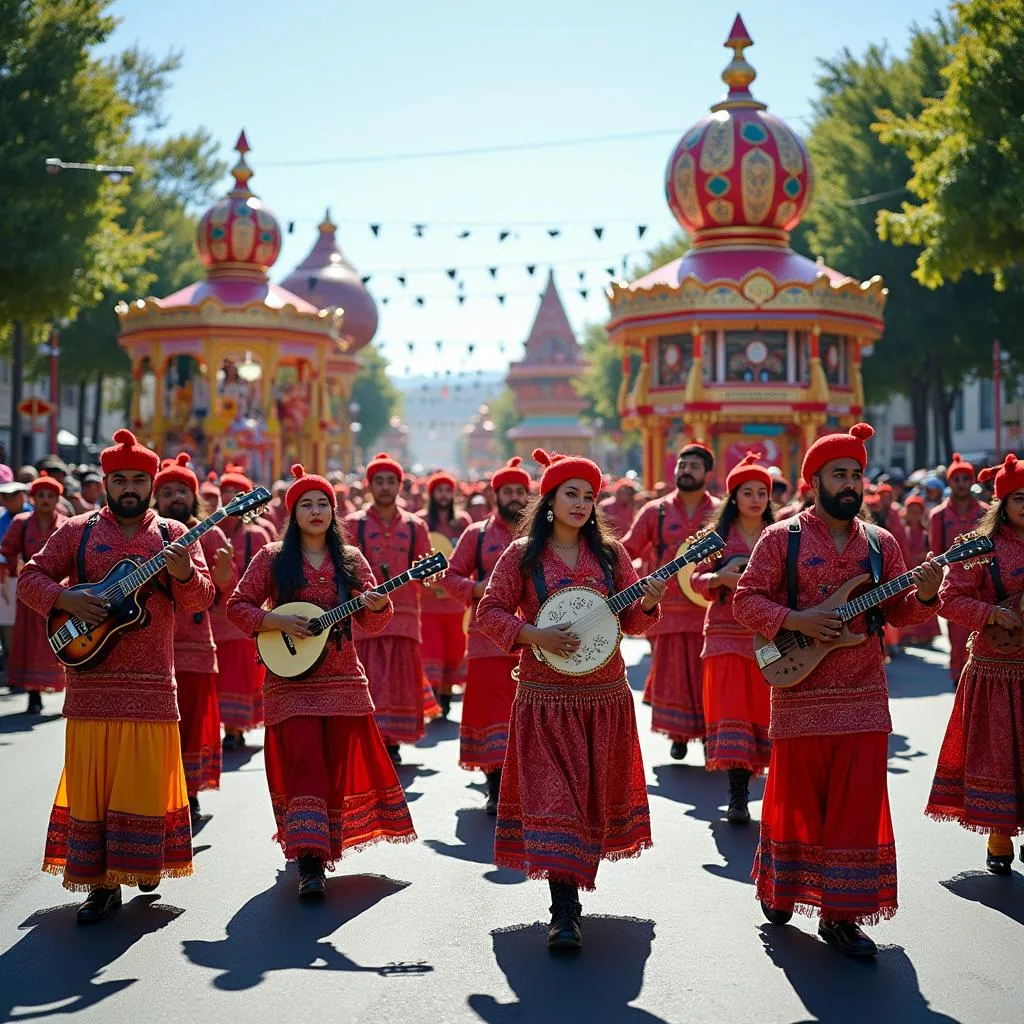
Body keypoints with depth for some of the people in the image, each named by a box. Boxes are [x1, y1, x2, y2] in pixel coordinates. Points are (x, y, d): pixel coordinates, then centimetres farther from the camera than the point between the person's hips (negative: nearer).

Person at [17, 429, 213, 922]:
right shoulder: (77, 531, 8)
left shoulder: (172, 534, 7)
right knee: (90, 782, 1)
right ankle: (100, 882, 9)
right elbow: (30, 577, 7)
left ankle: (142, 864, 21)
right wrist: (66, 598, -13)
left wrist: (184, 574, -24)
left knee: (144, 779, 1)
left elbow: (201, 599, -2)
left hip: (151, 686, 0)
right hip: (90, 682, 0)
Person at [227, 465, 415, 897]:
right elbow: (237, 606, 1)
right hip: (291, 681, -3)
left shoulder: (350, 559, 7)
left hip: (343, 680, 3)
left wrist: (377, 605, -20)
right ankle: (309, 864, -17)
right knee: (303, 761, -13)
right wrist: (277, 621, -15)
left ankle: (324, 844, 25)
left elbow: (372, 622, 3)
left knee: (339, 763, 7)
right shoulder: (272, 558, 1)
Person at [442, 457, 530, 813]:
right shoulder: (477, 534, 7)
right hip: (489, 640, -1)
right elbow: (450, 575, 6)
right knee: (492, 708, -3)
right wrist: (477, 589, -12)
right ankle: (496, 787, 5)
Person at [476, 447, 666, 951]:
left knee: (595, 791, 12)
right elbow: (489, 612, -2)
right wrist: (533, 635, -17)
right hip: (546, 697, -3)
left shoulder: (610, 552, 6)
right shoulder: (523, 554, -1)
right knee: (553, 794, -10)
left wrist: (647, 604, -14)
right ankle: (564, 910, -13)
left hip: (605, 696, 3)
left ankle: (575, 873, 33)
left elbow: (631, 622, 8)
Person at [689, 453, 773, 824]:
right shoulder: (719, 533, 5)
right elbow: (696, 578, 3)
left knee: (768, 708, 1)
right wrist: (719, 579, -17)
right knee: (732, 708, -6)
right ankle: (738, 796, -4)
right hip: (727, 634, -1)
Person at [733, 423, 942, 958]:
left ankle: (840, 913, 11)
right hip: (799, 697, -3)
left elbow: (898, 612, 9)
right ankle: (778, 888, 30)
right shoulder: (782, 538, -1)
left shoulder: (881, 542, 9)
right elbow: (745, 599, -3)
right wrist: (793, 620, -17)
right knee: (796, 800, 8)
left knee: (858, 806, 2)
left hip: (863, 699, 3)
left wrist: (924, 595, -12)